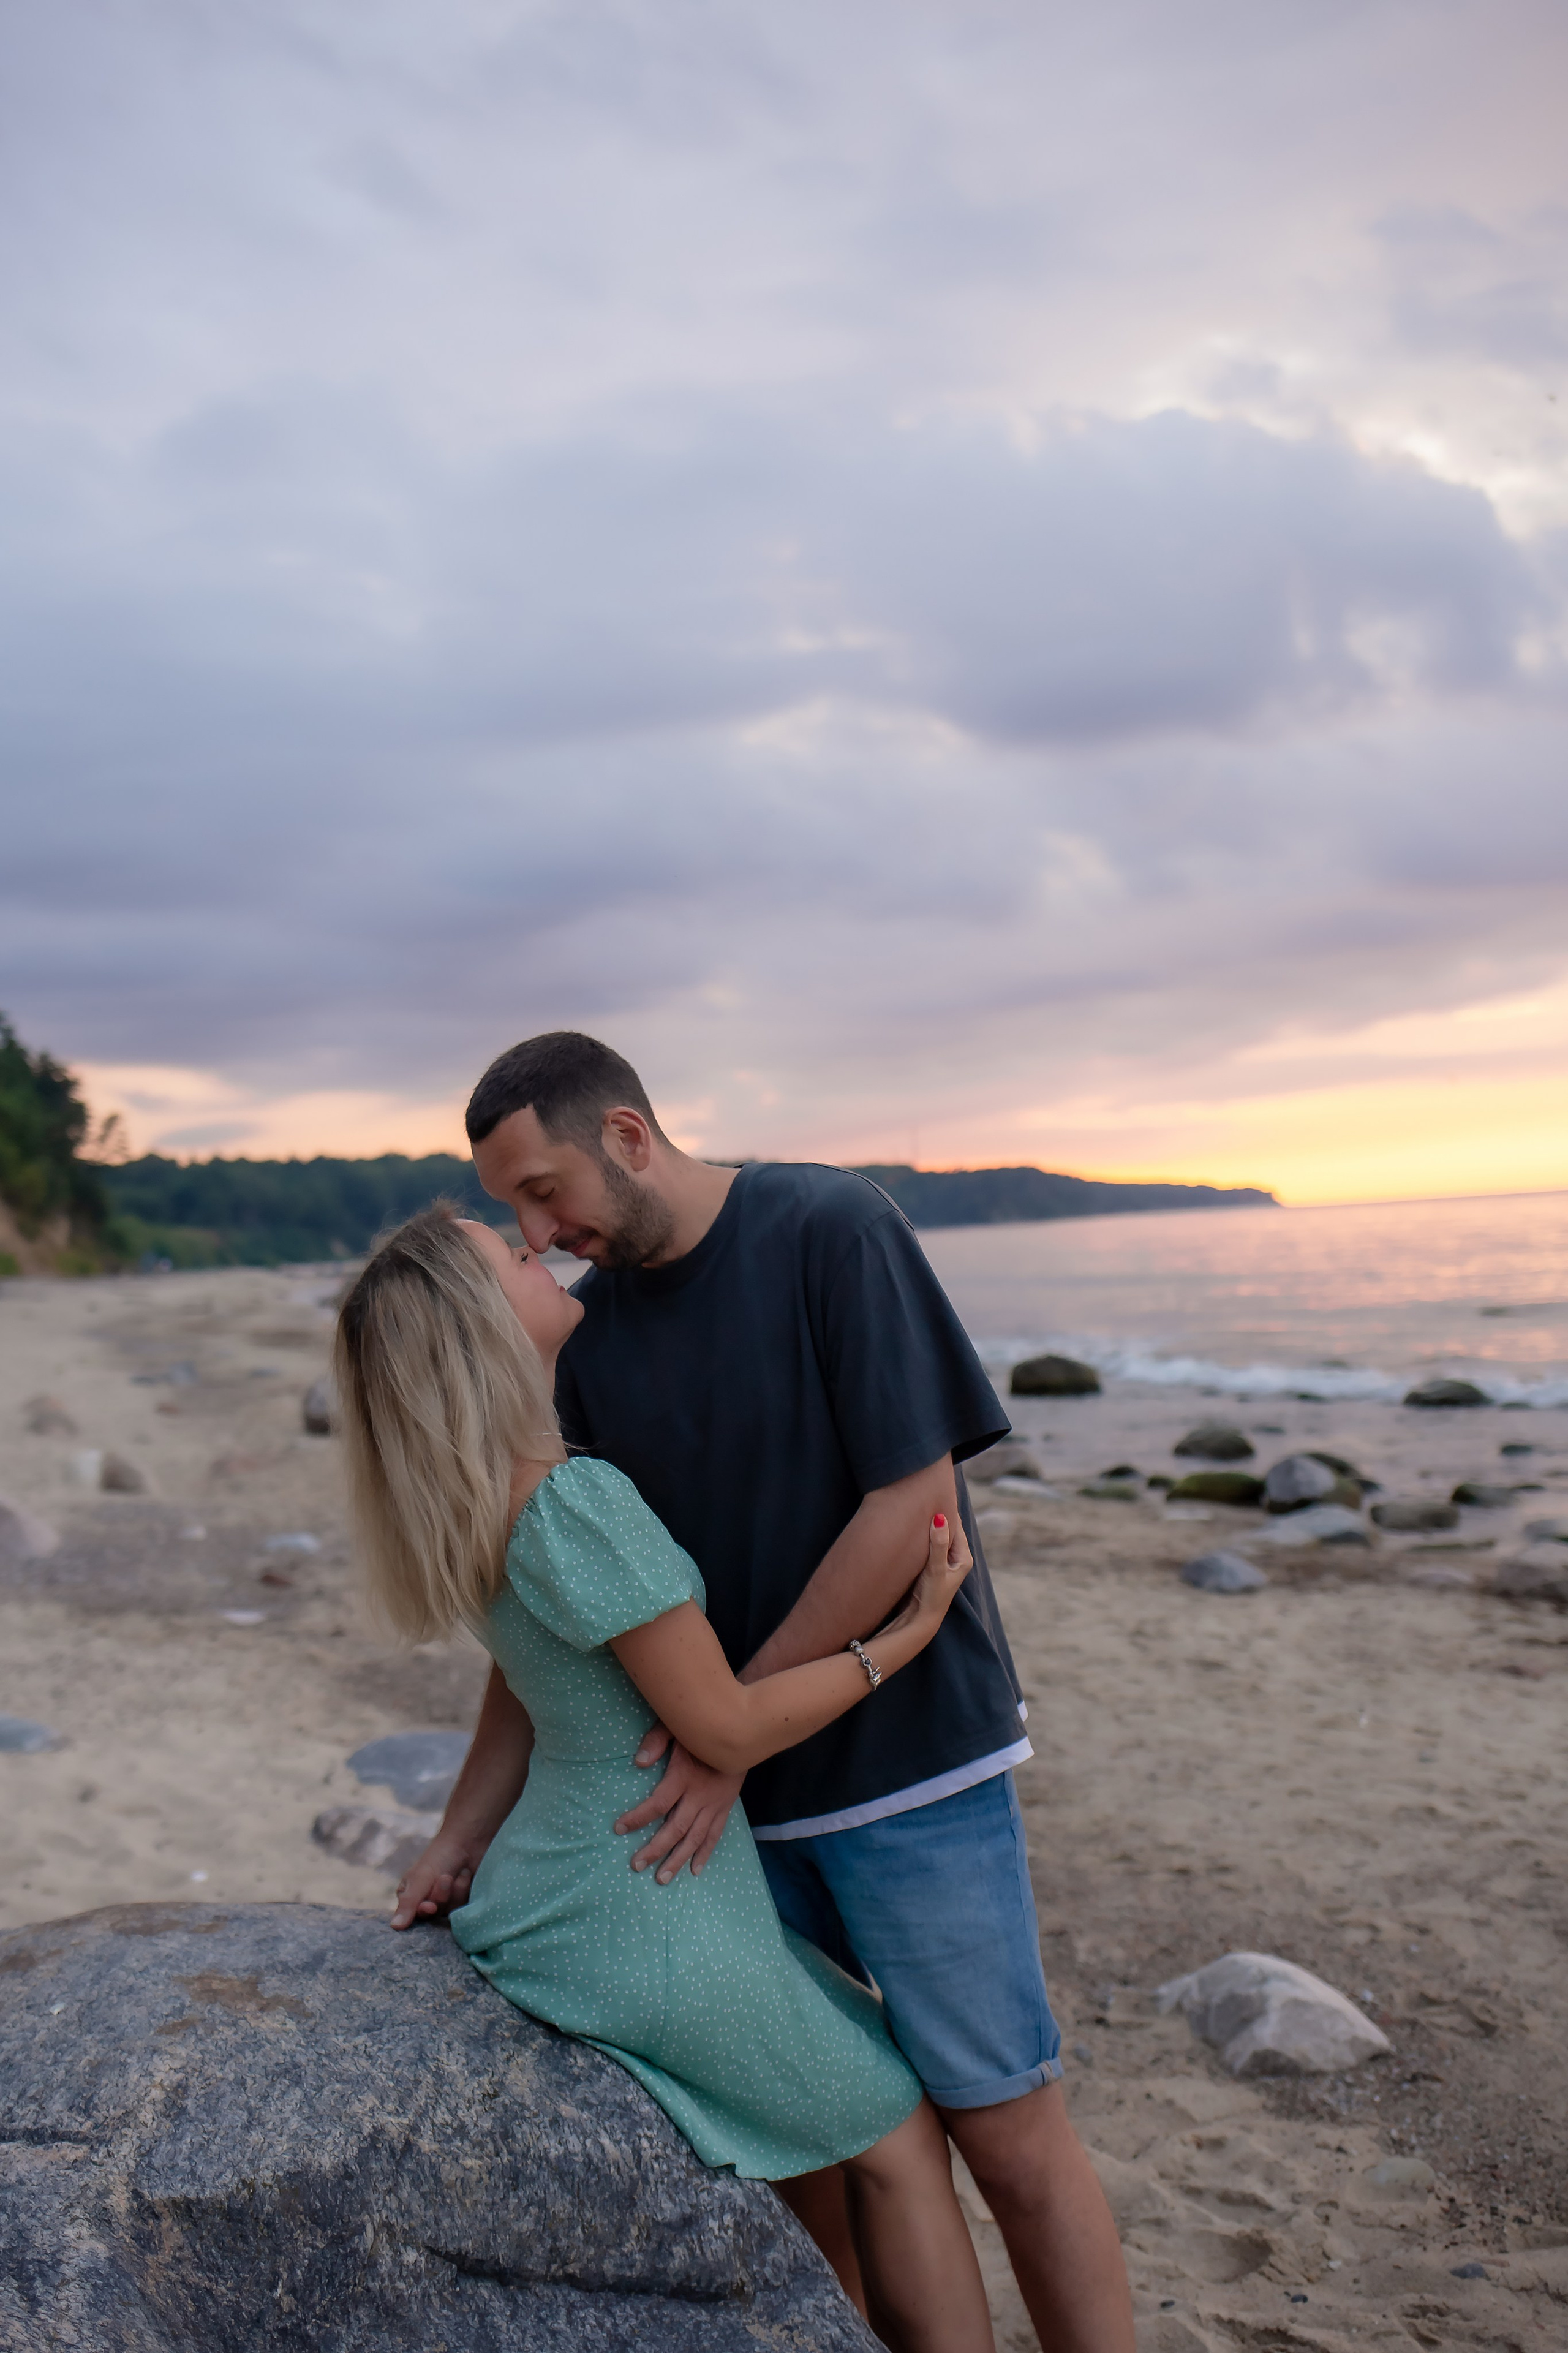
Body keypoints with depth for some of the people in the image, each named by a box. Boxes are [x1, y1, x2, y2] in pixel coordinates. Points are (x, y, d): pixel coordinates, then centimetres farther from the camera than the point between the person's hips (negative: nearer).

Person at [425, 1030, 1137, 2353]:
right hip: (730, 1791, 5)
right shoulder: (594, 1329, 3)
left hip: (910, 1760, -5)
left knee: (1008, 2135, 3)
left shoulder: (835, 1231, -14)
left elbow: (912, 1506, -18)